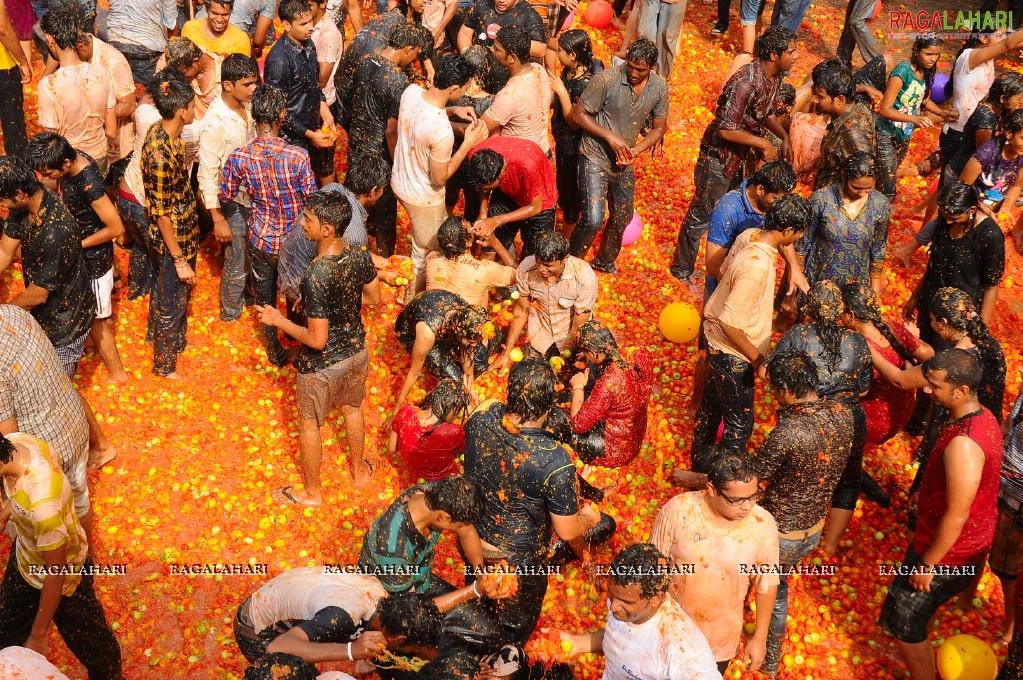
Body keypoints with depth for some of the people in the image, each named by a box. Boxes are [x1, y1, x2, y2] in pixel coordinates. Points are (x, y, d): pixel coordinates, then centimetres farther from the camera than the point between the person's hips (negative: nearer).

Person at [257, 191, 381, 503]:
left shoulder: (315, 277, -35)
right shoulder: (360, 256, -15)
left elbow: (317, 340, -29)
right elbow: (374, 299, 2)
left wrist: (278, 320, -17)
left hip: (322, 364, -6)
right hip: (356, 350, 6)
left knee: (309, 425, 19)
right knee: (352, 409, 31)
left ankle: (312, 493, 39)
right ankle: (359, 470, 53)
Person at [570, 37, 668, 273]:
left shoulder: (660, 87, -4)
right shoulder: (606, 80, -20)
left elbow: (659, 127, 6)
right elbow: (578, 114, -14)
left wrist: (636, 150, -12)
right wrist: (611, 137, -21)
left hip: (624, 162, 6)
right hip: (595, 158, -6)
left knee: (622, 218, 19)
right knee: (593, 220, -15)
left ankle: (605, 262, 45)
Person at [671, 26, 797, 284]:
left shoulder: (776, 76, -2)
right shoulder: (747, 81, -30)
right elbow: (726, 129, -31)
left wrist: (784, 137, -1)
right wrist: (763, 144, -23)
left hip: (742, 157, 9)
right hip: (719, 157, -9)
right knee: (701, 217, 8)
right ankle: (683, 270, 26)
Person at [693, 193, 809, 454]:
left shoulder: (749, 236, -9)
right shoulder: (758, 268, -34)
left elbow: (724, 270, 10)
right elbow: (730, 323, -31)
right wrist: (757, 358, -18)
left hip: (716, 340, 9)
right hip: (732, 354, -9)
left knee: (711, 405, 27)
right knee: (740, 423, 8)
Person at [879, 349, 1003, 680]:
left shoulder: (963, 445, -36)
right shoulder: (984, 417, -6)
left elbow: (956, 517, -30)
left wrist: (927, 564, -19)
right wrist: (926, 491, 22)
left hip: (950, 551, -10)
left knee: (903, 622, 6)